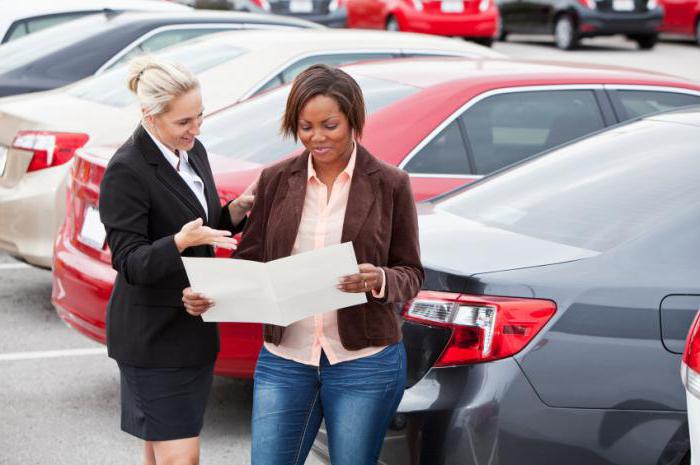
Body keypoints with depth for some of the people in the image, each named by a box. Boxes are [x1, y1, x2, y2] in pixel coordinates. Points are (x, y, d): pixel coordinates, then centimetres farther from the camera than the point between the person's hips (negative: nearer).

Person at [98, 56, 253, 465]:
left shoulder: (192, 151, 6)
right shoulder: (127, 171, -19)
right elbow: (129, 262, -20)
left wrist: (236, 212, -3)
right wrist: (180, 242, -36)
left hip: (194, 325, 8)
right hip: (154, 335, -8)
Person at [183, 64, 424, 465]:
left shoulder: (389, 184, -3)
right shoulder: (276, 180, 3)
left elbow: (412, 274, 0)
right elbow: (251, 259, 6)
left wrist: (380, 280, -22)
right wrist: (208, 294, -13)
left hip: (364, 363, -2)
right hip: (283, 361, 2)